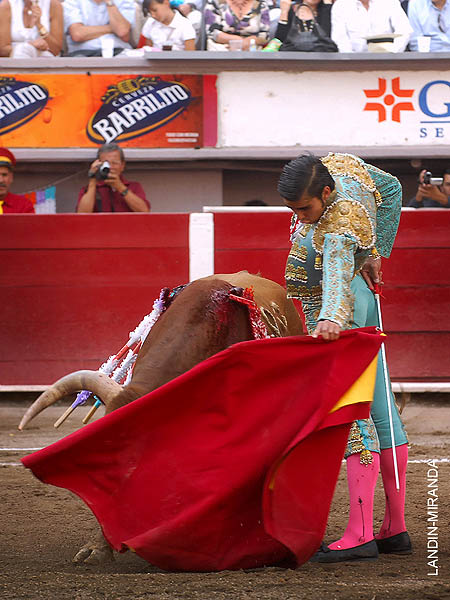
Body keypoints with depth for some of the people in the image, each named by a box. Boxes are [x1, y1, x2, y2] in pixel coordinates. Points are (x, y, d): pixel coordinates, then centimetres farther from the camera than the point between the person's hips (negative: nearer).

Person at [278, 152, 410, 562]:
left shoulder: (340, 224, -29)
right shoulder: (342, 165, -4)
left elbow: (339, 267, -47)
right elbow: (392, 189, 13)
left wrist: (331, 318, -65)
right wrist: (375, 252, 12)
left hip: (340, 311, -10)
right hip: (363, 299, 10)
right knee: (379, 404, 11)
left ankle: (361, 534, -18)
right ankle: (395, 528, 17)